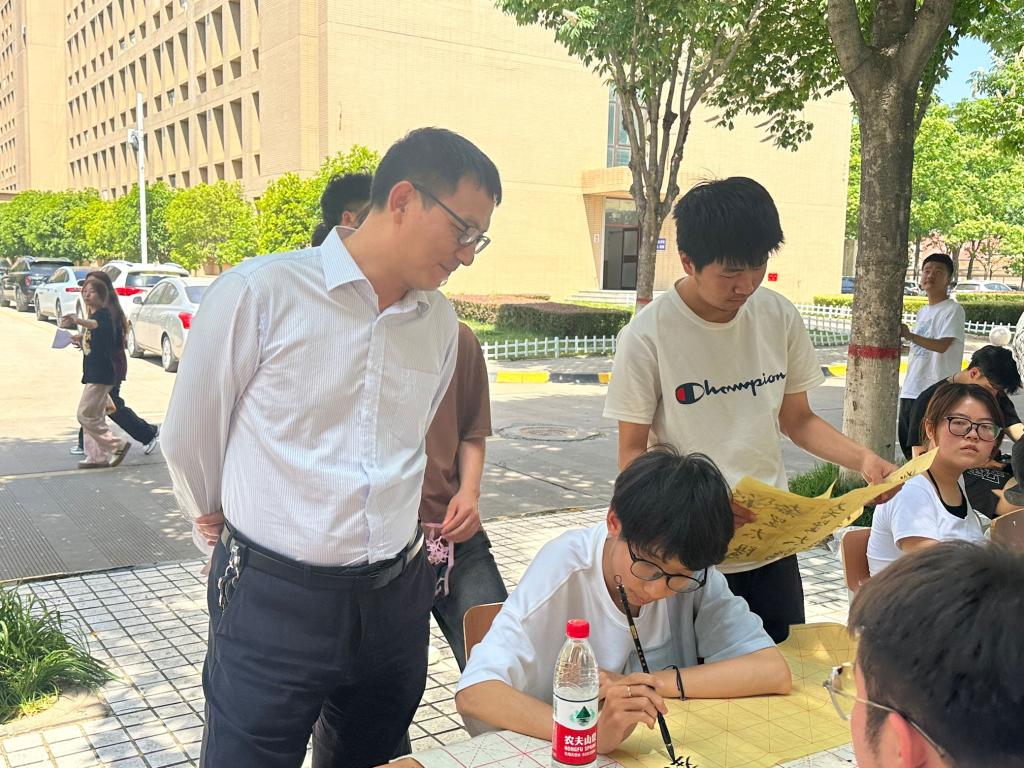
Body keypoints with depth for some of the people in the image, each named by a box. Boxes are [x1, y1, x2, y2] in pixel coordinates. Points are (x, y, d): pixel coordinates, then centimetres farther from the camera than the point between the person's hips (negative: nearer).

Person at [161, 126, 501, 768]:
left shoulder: (441, 321, 4)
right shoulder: (261, 293, -13)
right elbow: (189, 437, 0)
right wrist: (216, 517, 14)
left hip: (395, 599, 5)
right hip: (274, 599, -5)